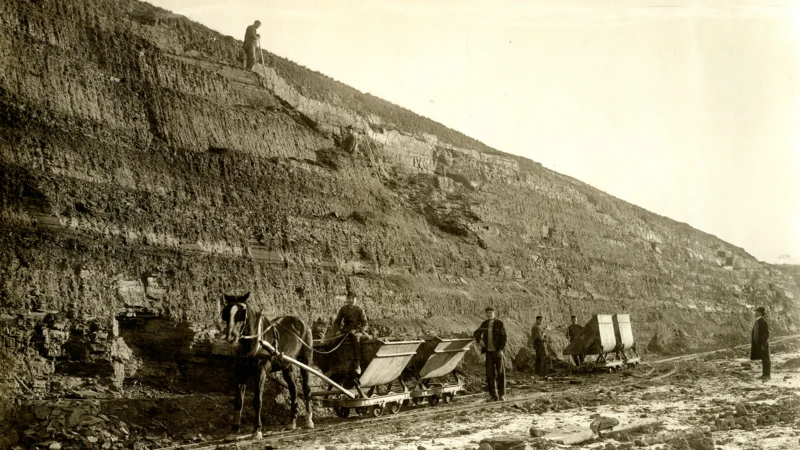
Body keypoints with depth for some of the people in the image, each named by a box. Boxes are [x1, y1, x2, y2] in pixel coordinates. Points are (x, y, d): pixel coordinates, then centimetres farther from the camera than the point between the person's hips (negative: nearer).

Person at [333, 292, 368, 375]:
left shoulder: (359, 309, 8)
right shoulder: (343, 309, 14)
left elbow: (365, 323, 4)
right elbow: (337, 321, 17)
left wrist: (361, 332, -13)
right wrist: (337, 330, -1)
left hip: (357, 330, -3)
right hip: (345, 330, 3)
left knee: (356, 338, -37)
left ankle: (357, 365, -43)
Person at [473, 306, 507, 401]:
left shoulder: (499, 323, -1)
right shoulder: (484, 323, 11)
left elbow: (504, 337, -5)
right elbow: (476, 333, 18)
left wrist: (501, 349, -14)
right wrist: (479, 339, -4)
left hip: (498, 351, -3)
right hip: (489, 352, 3)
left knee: (500, 373, 1)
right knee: (490, 373, 0)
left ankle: (502, 394, 7)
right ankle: (493, 395, 5)